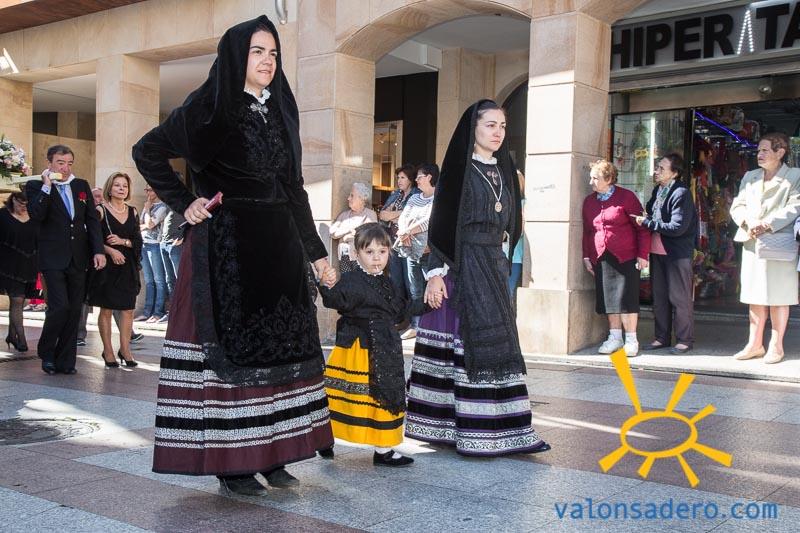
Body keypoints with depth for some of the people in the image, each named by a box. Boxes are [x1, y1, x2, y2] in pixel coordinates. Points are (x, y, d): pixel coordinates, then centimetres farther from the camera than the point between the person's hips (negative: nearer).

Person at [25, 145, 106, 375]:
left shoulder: (82, 186, 12)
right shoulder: (36, 186, 1)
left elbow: (93, 220, 10)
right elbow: (36, 215, -16)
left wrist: (98, 250, 1)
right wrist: (47, 186, -17)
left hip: (78, 259, 4)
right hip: (53, 259, -4)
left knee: (74, 310, 4)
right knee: (60, 306, -13)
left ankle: (66, 360, 13)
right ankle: (46, 353, 10)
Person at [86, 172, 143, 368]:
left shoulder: (132, 212, 11)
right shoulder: (101, 210, -1)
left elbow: (138, 240, 7)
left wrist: (122, 241, -10)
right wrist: (110, 251, -19)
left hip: (128, 266, 4)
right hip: (107, 265, -4)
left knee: (128, 309, 1)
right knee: (106, 308, 1)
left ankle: (125, 350, 10)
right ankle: (108, 351, 9)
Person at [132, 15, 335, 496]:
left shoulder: (281, 111, 13)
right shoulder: (211, 108, -4)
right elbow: (148, 153, 1)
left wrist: (315, 250, 12)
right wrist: (184, 204, -6)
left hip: (279, 246, 6)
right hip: (227, 245, -6)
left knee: (280, 348, 6)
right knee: (232, 348, -3)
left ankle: (271, 455, 16)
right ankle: (232, 463, 6)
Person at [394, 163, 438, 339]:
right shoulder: (414, 198, 17)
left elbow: (428, 221, -15)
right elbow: (402, 218, 8)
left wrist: (406, 231, -13)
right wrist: (404, 232, -12)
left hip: (429, 251, -6)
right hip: (412, 251, 6)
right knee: (415, 291, 9)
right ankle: (415, 326, 14)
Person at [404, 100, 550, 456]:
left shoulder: (502, 171, 15)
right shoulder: (458, 169, -5)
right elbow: (440, 224, -9)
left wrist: (500, 267, 18)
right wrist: (435, 272, -16)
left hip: (493, 268, 7)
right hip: (461, 269, -7)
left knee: (494, 344, 5)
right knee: (465, 345, -6)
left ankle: (501, 429, 9)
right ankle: (471, 432, 1)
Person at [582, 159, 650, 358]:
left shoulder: (626, 197, -4)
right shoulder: (589, 201, 11)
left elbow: (642, 228, -4)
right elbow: (587, 231, 16)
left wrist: (642, 255, -8)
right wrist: (586, 256, 9)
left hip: (625, 258, -5)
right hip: (600, 259, 5)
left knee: (626, 298, -2)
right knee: (608, 298, 7)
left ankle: (631, 340, 6)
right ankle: (615, 337, 17)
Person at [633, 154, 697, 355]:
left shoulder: (681, 193, -15)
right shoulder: (657, 191, 9)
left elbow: (677, 227, -21)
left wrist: (647, 222, -18)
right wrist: (643, 219, -1)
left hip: (677, 253, -8)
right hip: (657, 251, 8)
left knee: (680, 298, 1)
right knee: (659, 297, 14)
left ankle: (685, 340, 11)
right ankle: (662, 337, 24)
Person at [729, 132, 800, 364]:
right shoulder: (750, 177, 16)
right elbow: (737, 205, 9)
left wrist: (767, 224, -20)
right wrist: (747, 222, -12)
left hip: (779, 244, -5)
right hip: (752, 243, 5)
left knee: (778, 297, 1)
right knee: (755, 295, 9)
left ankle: (776, 346, 10)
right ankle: (755, 344, 16)